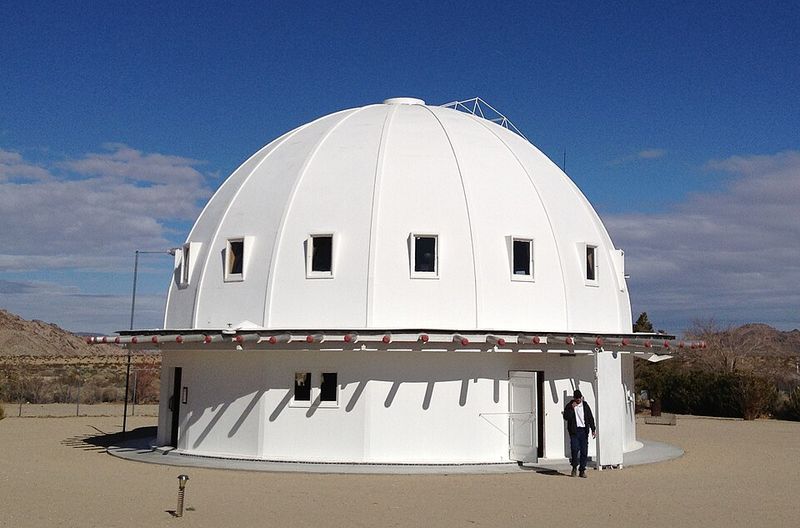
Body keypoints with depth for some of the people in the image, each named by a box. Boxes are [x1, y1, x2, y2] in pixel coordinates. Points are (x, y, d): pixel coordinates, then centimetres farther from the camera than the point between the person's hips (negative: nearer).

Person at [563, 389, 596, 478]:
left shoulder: (585, 405, 11)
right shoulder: (569, 406, 3)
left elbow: (590, 418, 13)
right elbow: (566, 417, -9)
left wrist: (593, 429, 7)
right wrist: (572, 408, -16)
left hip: (584, 430, 2)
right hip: (574, 431, -2)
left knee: (584, 451, 0)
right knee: (575, 449, -13)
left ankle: (582, 470, 8)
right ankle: (574, 467, 9)